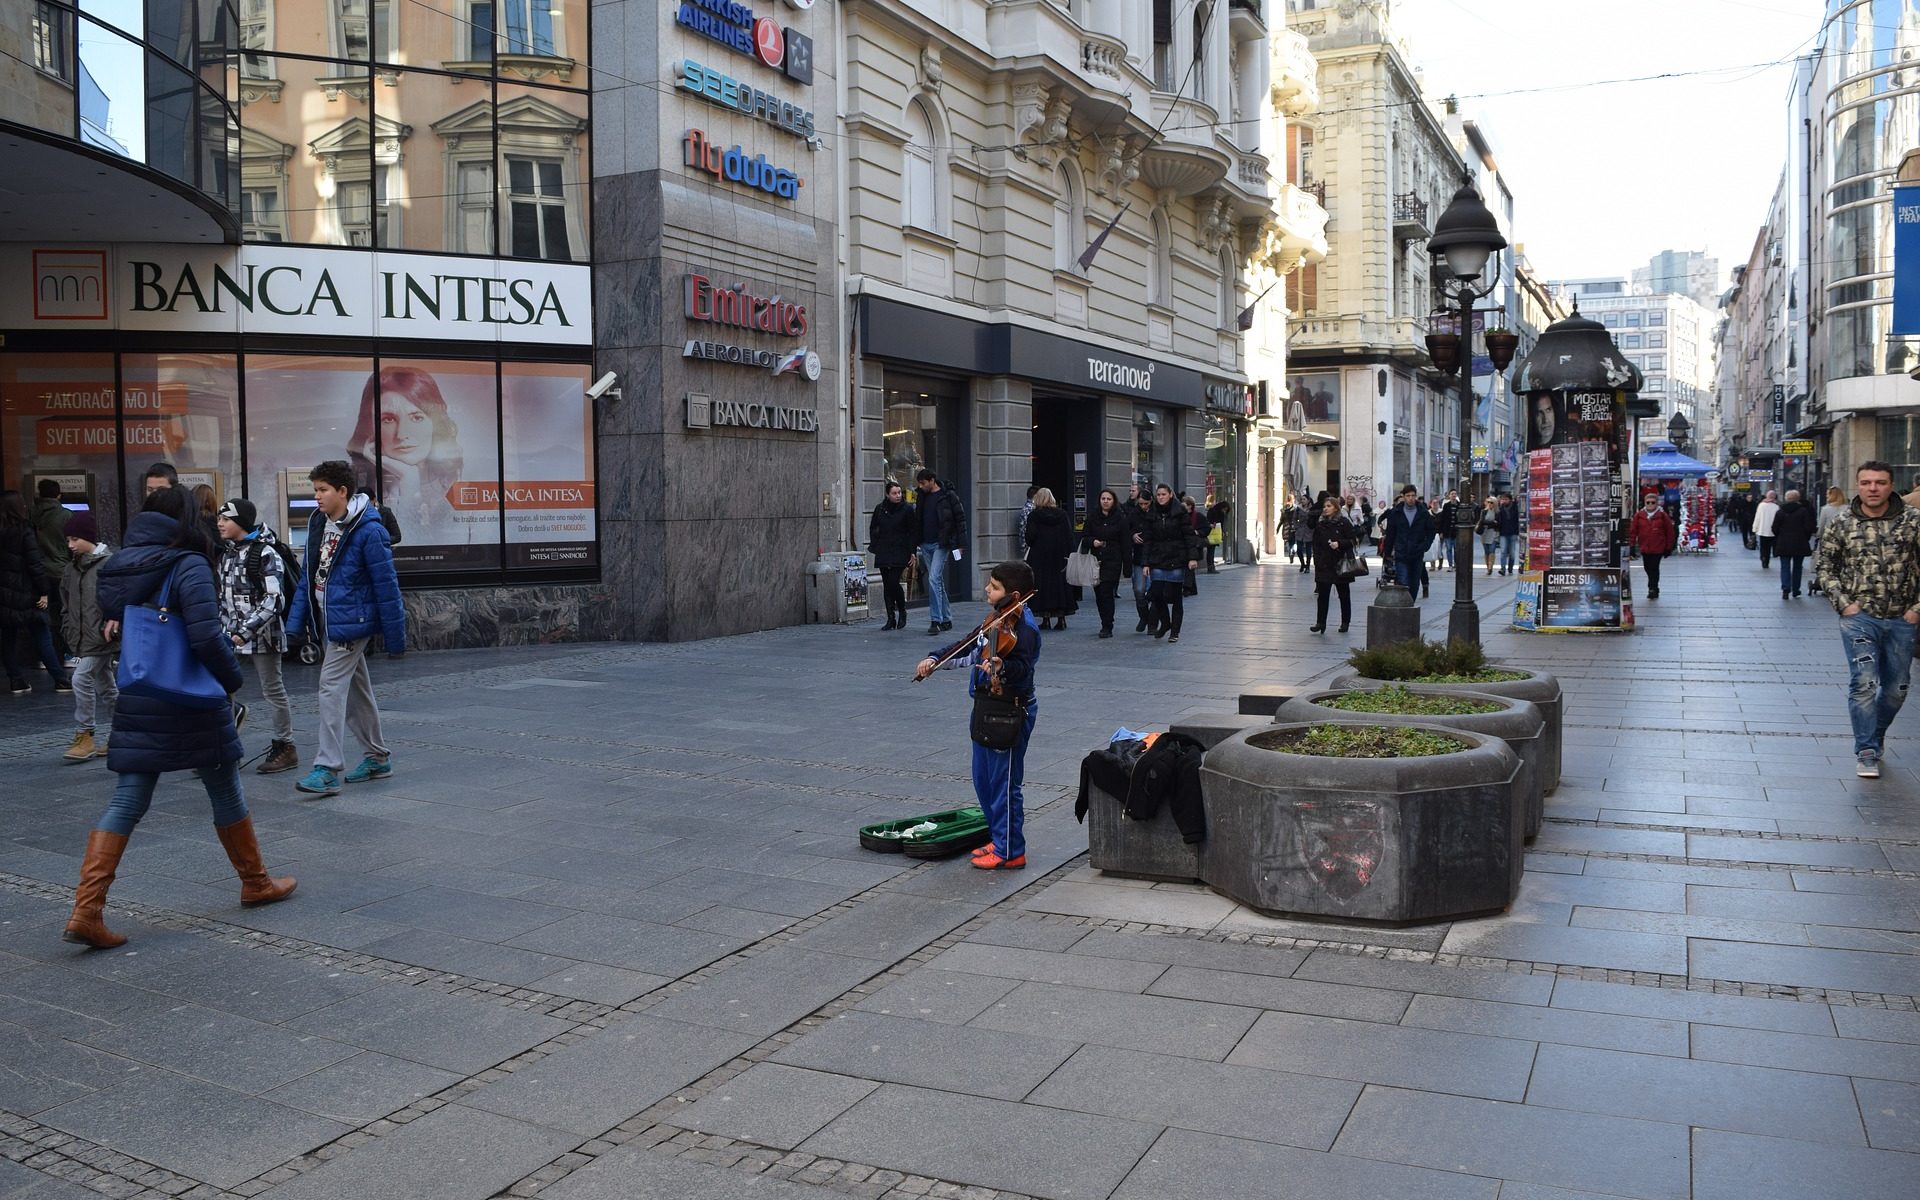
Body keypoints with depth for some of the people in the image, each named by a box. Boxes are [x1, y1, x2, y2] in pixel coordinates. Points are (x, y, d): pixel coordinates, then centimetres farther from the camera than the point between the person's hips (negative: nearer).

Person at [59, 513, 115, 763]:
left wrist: (108, 627, -16)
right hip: (82, 637, 8)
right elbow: (66, 600, 20)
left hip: (100, 636, -8)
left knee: (82, 679, -13)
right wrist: (69, 627, 11)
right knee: (105, 685, 13)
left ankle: (85, 737, -4)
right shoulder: (72, 567, 12)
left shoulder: (109, 562, -11)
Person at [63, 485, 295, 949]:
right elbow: (205, 638, -22)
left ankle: (87, 910, -2)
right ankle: (255, 883, 28)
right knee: (225, 792, 12)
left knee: (126, 802, 7)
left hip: (136, 702, 5)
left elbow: (114, 622, 13)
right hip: (191, 702, -5)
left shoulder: (118, 568, 6)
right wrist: (232, 679, -8)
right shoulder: (189, 566, -15)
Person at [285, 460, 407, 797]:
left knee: (332, 687, -12)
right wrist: (295, 621, 8)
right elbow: (309, 576, 13)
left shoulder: (368, 530, -17)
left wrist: (395, 636, -14)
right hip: (329, 621, 9)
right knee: (356, 690, 16)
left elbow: (386, 585, -16)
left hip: (352, 622, -8)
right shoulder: (318, 523, 8)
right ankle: (378, 757, 28)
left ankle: (327, 770, -10)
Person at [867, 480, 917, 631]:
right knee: (886, 585, 4)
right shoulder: (880, 509, 7)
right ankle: (891, 619, 10)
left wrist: (911, 551, -6)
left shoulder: (907, 509, -2)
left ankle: (902, 612, 10)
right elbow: (873, 528, 20)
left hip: (899, 553, -4)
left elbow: (913, 531, 0)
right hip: (883, 553, 4)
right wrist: (874, 545, 9)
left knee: (893, 582, -13)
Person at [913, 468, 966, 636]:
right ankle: (946, 619, 20)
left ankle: (935, 621, -16)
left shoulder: (947, 496, -7)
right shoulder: (921, 497, 11)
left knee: (934, 579, -17)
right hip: (925, 545, 6)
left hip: (941, 544, -6)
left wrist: (960, 544, -9)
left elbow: (960, 519, -6)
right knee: (937, 582, 11)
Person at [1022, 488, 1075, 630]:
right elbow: (1069, 534, 0)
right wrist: (1069, 553, 3)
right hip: (1059, 556, 3)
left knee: (1042, 585, 3)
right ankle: (1061, 618, 8)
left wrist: (1029, 545, 8)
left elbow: (1030, 536, -12)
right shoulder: (1062, 514, 4)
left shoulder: (1033, 516, -6)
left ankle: (1046, 619, 0)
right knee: (1060, 583, 9)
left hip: (1039, 556, -3)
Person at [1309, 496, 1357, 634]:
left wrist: (1339, 544, -19)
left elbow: (1352, 541, -3)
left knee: (1344, 594, 8)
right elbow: (1316, 544, 10)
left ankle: (1345, 622, 18)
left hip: (1340, 564, -2)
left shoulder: (1344, 523, -3)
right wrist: (1317, 560, 0)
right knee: (1322, 594, -5)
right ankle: (1320, 623, -5)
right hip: (1324, 565, 3)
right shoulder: (1320, 524, 8)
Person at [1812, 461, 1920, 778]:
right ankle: (1867, 752, 0)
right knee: (1864, 682, -11)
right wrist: (1842, 603, -3)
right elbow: (1825, 567, 7)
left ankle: (1875, 735, 36)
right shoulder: (1842, 524, -1)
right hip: (1858, 616, -1)